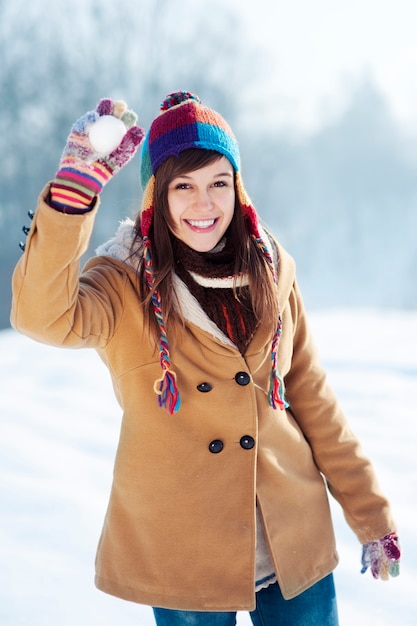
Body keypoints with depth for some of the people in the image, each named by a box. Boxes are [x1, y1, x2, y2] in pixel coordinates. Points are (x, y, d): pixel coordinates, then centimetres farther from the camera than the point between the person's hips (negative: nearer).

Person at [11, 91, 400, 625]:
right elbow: (44, 315, -29)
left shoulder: (270, 274, 3)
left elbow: (313, 400, 8)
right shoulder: (128, 284, -8)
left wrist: (372, 517, 9)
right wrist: (75, 184, -36)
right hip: (183, 559, -3)